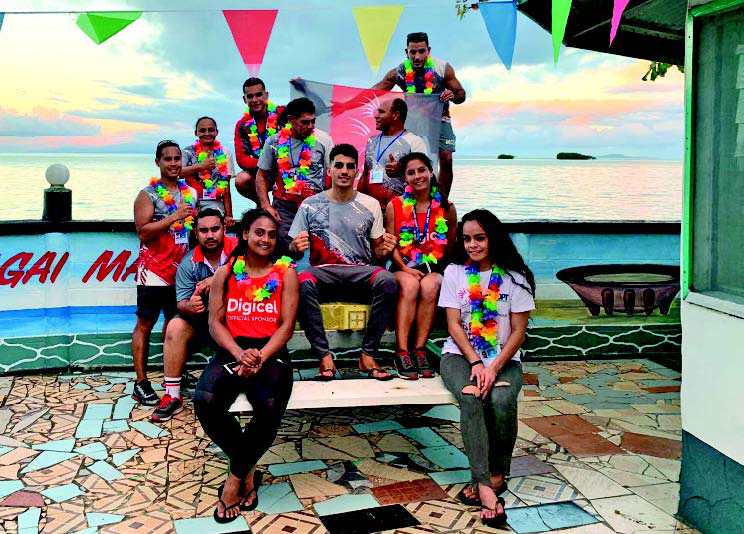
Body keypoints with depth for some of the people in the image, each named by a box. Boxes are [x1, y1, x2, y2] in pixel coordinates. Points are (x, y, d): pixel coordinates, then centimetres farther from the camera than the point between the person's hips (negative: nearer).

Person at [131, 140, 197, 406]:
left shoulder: (190, 192, 12)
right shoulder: (148, 195, -5)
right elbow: (143, 232, -14)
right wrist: (174, 217, -21)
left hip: (181, 270, 6)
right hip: (154, 270, -5)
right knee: (145, 324, -1)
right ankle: (141, 383, 3)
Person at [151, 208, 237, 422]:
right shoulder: (189, 263, -2)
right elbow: (180, 304, -6)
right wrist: (189, 307, -30)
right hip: (203, 319, 3)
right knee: (176, 327, -22)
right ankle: (173, 397, -14)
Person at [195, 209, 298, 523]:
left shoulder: (285, 273, 8)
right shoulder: (226, 272, 12)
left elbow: (287, 325, 0)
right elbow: (215, 322, 5)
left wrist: (260, 357, -16)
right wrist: (239, 353, -14)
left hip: (270, 352, -1)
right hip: (232, 351, 2)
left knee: (269, 407, -33)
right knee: (205, 401, -30)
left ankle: (236, 477, -5)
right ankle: (248, 470, -3)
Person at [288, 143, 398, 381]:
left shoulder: (370, 205, 12)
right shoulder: (310, 205, 9)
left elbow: (377, 249, 15)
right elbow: (293, 249, 10)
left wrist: (385, 250, -9)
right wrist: (296, 247, -15)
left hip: (361, 272, 1)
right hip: (323, 272, -1)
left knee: (387, 280, -33)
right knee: (303, 283, -36)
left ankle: (368, 355, -23)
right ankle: (324, 356, -27)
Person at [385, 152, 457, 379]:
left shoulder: (446, 207, 5)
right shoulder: (395, 206, 5)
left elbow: (451, 245, 12)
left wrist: (440, 269, 0)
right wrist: (405, 268, -13)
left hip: (435, 267, 0)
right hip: (404, 267, 0)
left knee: (429, 286, -33)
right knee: (409, 285, -33)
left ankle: (419, 349, -28)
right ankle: (402, 351, -35)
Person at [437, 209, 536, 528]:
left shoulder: (514, 277, 2)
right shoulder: (455, 272, 5)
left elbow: (518, 331, -2)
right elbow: (453, 325, -1)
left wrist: (495, 367, -16)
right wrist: (476, 363, -15)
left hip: (503, 359, 0)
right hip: (460, 355, 0)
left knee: (502, 401, -32)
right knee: (471, 396, -32)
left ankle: (496, 475, -10)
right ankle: (486, 485, -31)